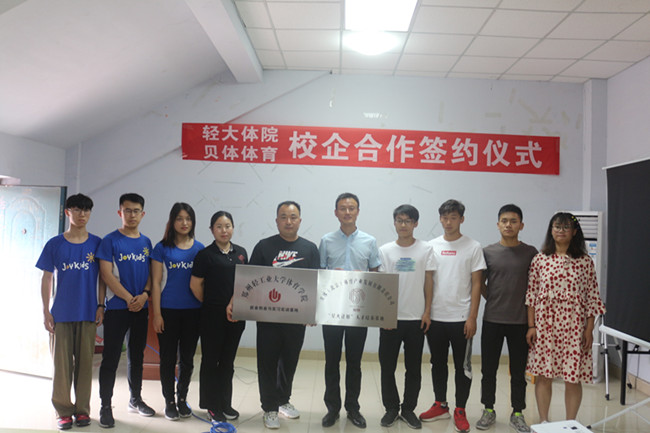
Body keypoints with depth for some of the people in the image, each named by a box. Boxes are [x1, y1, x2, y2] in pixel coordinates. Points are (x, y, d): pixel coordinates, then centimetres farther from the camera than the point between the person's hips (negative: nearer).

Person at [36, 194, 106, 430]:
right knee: (62, 362, 3)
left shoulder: (97, 243, 3)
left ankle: (82, 409, 18)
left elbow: (102, 277, 7)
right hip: (61, 313, 0)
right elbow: (47, 279, 5)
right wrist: (46, 311, 0)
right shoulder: (54, 244, 3)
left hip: (88, 313, 0)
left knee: (85, 362, 5)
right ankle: (63, 410, 16)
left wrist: (101, 306, 0)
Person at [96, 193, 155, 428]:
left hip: (141, 308, 5)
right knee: (111, 358, -1)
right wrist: (129, 298, -15)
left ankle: (135, 399, 27)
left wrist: (144, 295, -9)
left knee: (137, 355, 14)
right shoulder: (110, 240, -5)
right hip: (117, 308, -5)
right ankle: (105, 406, 9)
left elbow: (151, 273, 9)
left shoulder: (146, 242, 10)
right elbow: (106, 273, -11)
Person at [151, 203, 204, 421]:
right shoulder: (162, 248, -1)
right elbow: (156, 282, -3)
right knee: (168, 358, 6)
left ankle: (182, 399, 27)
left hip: (193, 310, 2)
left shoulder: (199, 248, 5)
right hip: (168, 310, -2)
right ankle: (169, 401, 21)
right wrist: (156, 313, -7)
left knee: (187, 358, 11)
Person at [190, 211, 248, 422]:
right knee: (210, 360, 7)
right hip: (213, 315, -4)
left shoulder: (241, 253, 7)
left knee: (228, 361, 14)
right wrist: (210, 303, 2)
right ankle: (211, 405, 20)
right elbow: (195, 285, -6)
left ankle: (225, 403, 26)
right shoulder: (205, 254, -7)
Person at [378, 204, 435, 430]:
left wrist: (427, 312, -2)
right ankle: (391, 408, 22)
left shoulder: (426, 249, 1)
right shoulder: (385, 250, 2)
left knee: (414, 368, 9)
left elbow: (428, 282, 3)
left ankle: (408, 409, 24)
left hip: (416, 318, 0)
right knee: (387, 366, 6)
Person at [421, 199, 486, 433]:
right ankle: (440, 405, 28)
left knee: (463, 366, 4)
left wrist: (472, 317, -8)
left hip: (461, 317, -3)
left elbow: (476, 284, -3)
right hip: (435, 316, 3)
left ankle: (460, 411, 17)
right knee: (437, 363, 14)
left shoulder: (473, 247, -2)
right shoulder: (432, 246, 6)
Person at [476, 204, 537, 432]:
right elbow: (480, 284, 9)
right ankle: (488, 411, 23)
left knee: (519, 371, 9)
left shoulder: (530, 253, 1)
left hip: (520, 321, 0)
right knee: (488, 369, 8)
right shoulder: (488, 252, 1)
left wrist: (532, 319, 2)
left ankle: (517, 413, 23)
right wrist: (495, 302, 4)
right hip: (492, 320, 1)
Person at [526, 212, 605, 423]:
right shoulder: (540, 259, 1)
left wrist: (589, 329, -2)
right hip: (545, 326, 1)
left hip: (574, 327, 0)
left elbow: (592, 297, 2)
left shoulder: (585, 261, 1)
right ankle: (543, 421, 22)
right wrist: (531, 326, -1)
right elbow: (531, 294, 2)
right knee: (544, 375, 7)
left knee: (573, 377, 6)